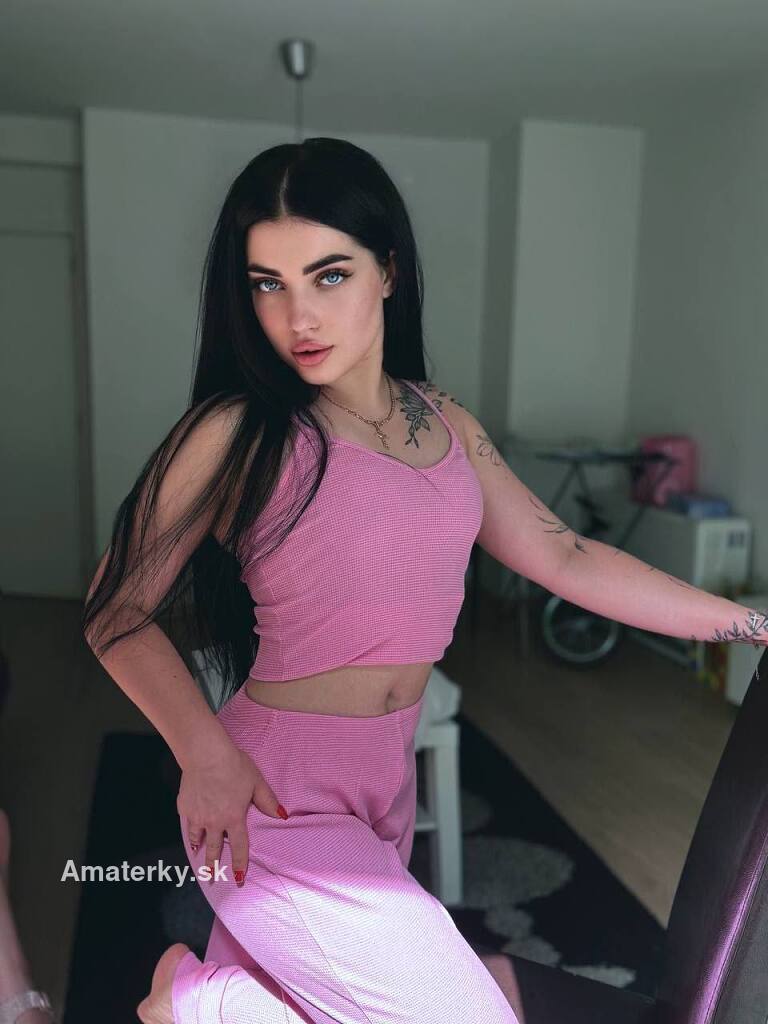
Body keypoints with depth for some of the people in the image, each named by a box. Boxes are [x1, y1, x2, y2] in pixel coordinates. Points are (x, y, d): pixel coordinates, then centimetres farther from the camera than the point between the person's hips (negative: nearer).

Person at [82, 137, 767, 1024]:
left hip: (386, 786, 6)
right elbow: (119, 608, -8)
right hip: (273, 797, -6)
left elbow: (561, 557, 8)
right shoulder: (238, 436, -13)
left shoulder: (445, 426, 5)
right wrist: (205, 755, -21)